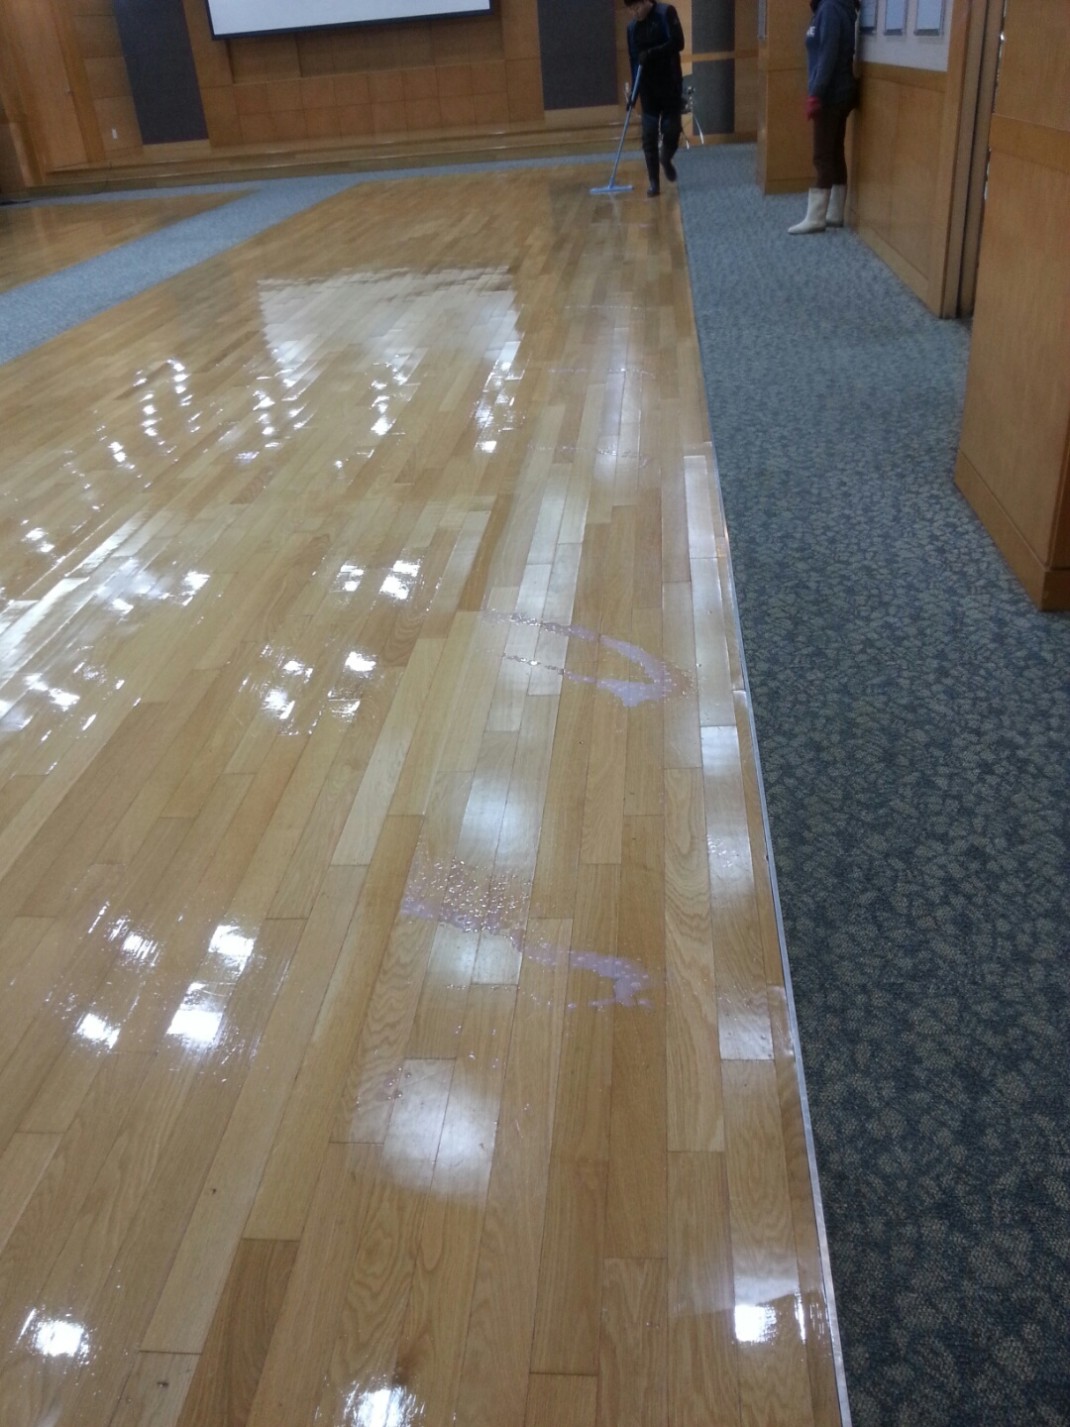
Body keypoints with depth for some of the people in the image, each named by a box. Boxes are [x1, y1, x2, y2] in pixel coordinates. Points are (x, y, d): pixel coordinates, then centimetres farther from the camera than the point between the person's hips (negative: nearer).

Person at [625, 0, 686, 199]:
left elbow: (677, 43, -17)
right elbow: (634, 60, 10)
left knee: (672, 129, -1)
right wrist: (633, 91, 4)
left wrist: (650, 53, -23)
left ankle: (666, 160, 32)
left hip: (671, 85, -3)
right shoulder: (632, 28, 7)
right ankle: (654, 183, 3)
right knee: (649, 137, -3)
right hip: (648, 89, 3)